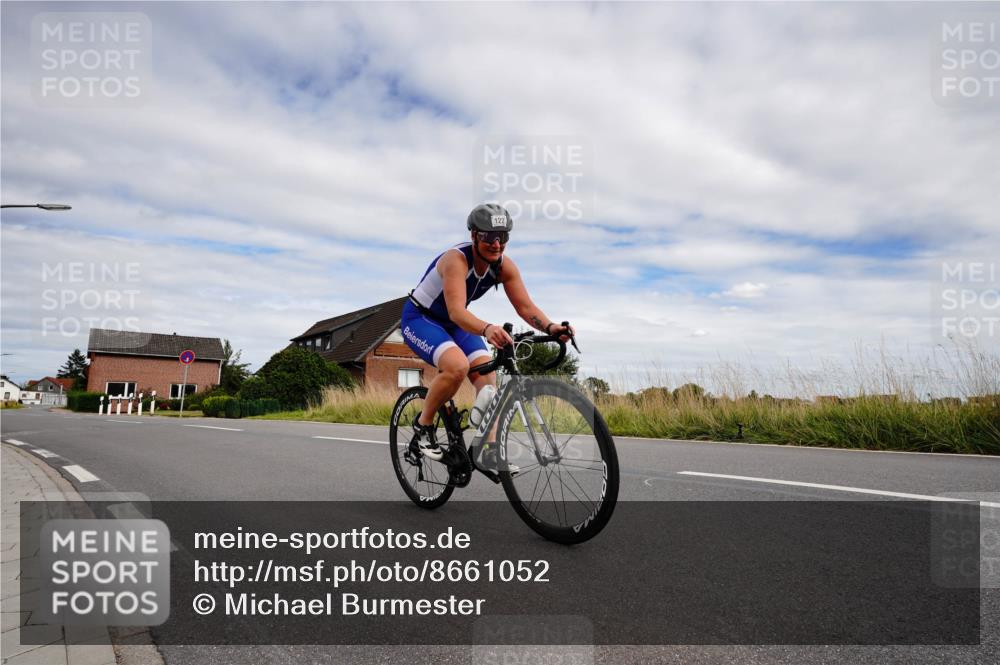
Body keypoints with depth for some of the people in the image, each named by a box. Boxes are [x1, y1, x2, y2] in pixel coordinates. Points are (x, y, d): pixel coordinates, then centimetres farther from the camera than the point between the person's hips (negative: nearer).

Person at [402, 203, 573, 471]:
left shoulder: (504, 266, -14)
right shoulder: (456, 259, -32)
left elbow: (525, 306, -20)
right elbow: (457, 311, -44)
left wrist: (550, 327, -40)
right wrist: (487, 329, -64)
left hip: (453, 323, 6)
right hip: (419, 318, -6)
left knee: (487, 373, -12)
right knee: (457, 366, -31)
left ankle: (490, 451, -9)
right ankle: (423, 424, -7)